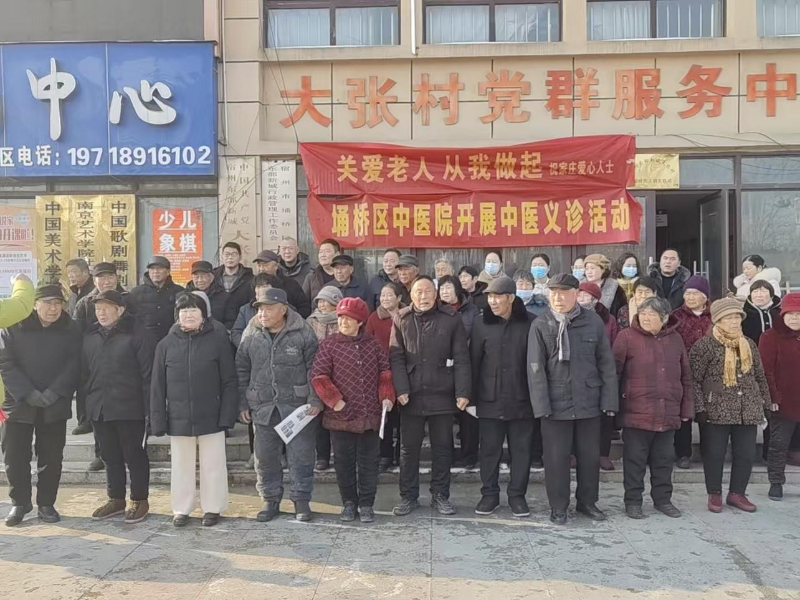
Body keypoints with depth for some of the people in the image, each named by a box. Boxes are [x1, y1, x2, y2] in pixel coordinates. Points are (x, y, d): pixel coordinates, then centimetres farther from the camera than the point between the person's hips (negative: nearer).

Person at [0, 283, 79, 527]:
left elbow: (74, 365, -4)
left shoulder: (71, 330, 1)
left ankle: (46, 504, 19)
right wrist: (27, 393, -17)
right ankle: (20, 503, 21)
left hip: (55, 406, 0)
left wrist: (54, 393, -16)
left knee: (51, 458, 6)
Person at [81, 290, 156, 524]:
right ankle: (116, 499, 29)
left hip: (129, 408, -6)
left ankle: (139, 500, 18)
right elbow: (84, 371, 16)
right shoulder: (90, 336, 10)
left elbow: (148, 374, -11)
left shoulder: (138, 334, -9)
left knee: (134, 455, 5)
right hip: (99, 408, 6)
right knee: (110, 457, 16)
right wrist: (86, 398, 9)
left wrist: (148, 407, -14)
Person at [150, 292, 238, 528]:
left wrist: (227, 416, -10)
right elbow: (157, 387, 3)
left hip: (211, 418, -2)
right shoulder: (166, 344, 1)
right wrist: (158, 421, -2)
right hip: (179, 419, 2)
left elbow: (230, 382, -4)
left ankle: (212, 508, 26)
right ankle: (181, 509, 30)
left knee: (213, 465, 10)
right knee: (181, 466, 14)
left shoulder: (218, 340, -5)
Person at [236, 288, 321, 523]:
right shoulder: (251, 335, 4)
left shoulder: (302, 333, -6)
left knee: (301, 455, 4)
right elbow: (242, 371, 10)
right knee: (265, 457, 11)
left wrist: (315, 400, -10)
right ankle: (270, 499, 27)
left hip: (298, 405, -3)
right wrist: (242, 404, 7)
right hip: (263, 406, 3)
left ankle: (301, 499, 19)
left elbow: (314, 369, -4)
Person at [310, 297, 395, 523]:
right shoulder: (329, 345, -2)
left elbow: (385, 372, 9)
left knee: (369, 461, 7)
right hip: (341, 416, -1)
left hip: (371, 415, 2)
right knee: (344, 461, 9)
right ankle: (349, 502, 24)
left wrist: (387, 396, -4)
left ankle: (366, 504, 19)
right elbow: (318, 376, -7)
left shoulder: (373, 345, 6)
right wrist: (334, 400, -14)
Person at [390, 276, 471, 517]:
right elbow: (396, 358, 0)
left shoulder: (452, 318, -1)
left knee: (443, 448, 10)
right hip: (411, 396, 1)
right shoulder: (401, 319, 4)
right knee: (409, 448, 9)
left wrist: (463, 392, -9)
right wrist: (401, 389, -10)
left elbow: (461, 359, -3)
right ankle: (408, 496, 22)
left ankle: (440, 495, 24)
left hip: (442, 395, -1)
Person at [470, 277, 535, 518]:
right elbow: (474, 361, 2)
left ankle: (517, 495, 22)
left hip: (522, 400, -1)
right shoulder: (482, 323, 0)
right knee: (489, 449, 10)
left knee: (521, 449, 8)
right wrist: (471, 396, 0)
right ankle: (489, 494, 24)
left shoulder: (530, 323, -3)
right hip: (490, 399, 1)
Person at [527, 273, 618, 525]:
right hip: (556, 403, -2)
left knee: (590, 455, 13)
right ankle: (558, 506, 20)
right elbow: (535, 367, -7)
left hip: (588, 402, 2)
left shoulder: (594, 322, 1)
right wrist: (541, 405, -13)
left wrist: (609, 400, -1)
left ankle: (587, 501, 31)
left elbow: (606, 364, 3)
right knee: (556, 457, 5)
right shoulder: (540, 325, -4)